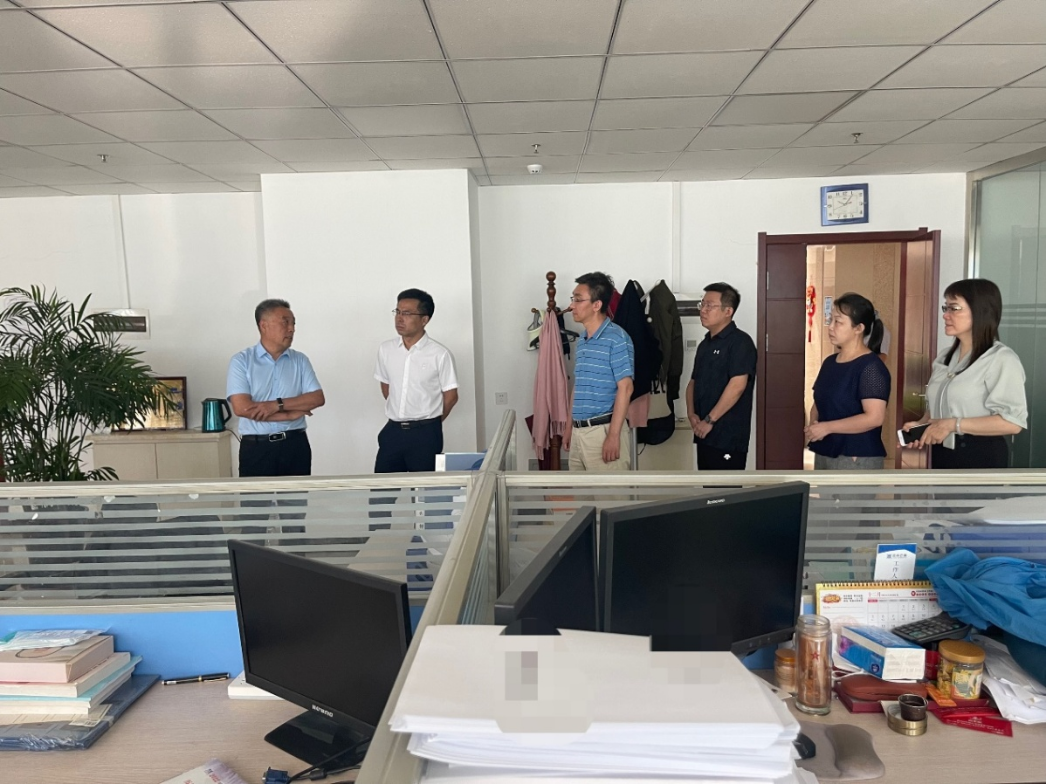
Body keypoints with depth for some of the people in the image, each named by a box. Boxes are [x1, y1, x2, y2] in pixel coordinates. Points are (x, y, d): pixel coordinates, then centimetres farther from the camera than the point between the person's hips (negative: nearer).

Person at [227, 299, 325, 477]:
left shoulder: (300, 360, 7)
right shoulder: (241, 361, -2)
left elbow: (317, 398, -3)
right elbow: (241, 407, -13)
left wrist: (278, 404, -16)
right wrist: (291, 414, -11)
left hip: (295, 445, 3)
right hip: (256, 447, -3)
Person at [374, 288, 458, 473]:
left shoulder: (440, 354, -11)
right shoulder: (385, 350, 2)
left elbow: (451, 396, -3)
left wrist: (429, 423, 7)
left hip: (425, 434, -4)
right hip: (393, 431, 4)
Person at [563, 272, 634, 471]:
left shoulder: (616, 338, -11)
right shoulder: (582, 340, 13)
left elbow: (625, 389, -16)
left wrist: (613, 435, -19)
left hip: (603, 430, -8)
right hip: (579, 431, 8)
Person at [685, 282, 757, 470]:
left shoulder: (740, 342, -11)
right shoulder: (706, 344, 15)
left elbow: (737, 385, -20)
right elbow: (693, 382, 18)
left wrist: (709, 420, -17)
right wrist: (692, 414, 0)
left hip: (728, 435, -8)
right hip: (705, 434, 9)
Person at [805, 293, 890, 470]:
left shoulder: (871, 367, -13)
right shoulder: (829, 362, 11)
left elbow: (874, 417, -21)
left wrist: (827, 427, -19)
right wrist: (813, 424, -3)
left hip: (857, 459, -8)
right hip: (824, 454, 8)